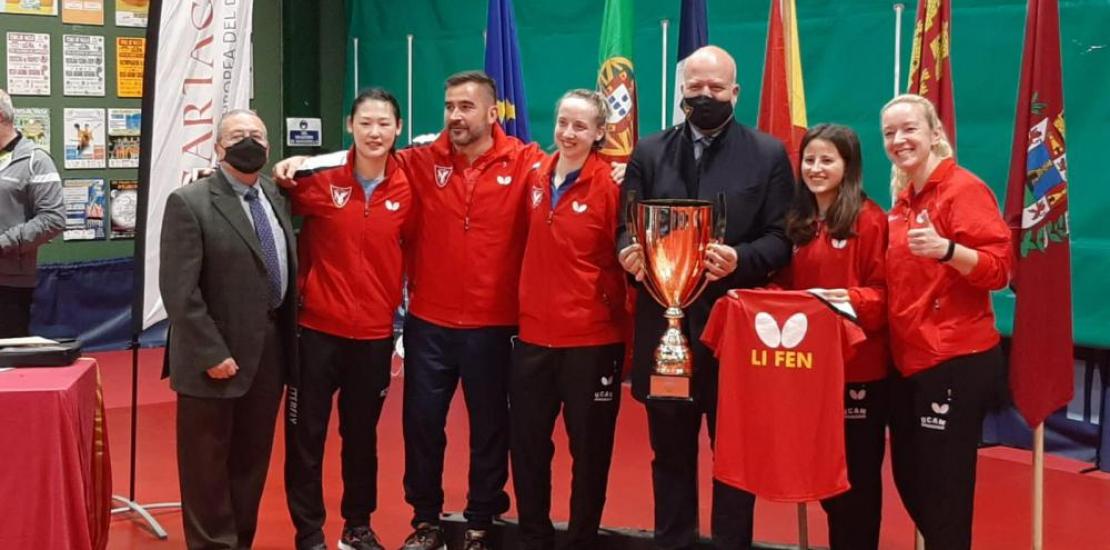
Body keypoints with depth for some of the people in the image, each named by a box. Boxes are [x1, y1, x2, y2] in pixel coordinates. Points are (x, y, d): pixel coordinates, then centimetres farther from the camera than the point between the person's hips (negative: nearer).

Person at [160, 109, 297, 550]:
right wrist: (212, 353, -18)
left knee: (252, 460, 16)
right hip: (218, 356, -6)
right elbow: (179, 291, -16)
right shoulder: (189, 203, -11)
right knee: (209, 464, 7)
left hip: (270, 351, 6)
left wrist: (289, 340, 7)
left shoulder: (276, 196, 9)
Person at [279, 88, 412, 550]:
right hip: (318, 327, -2)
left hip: (375, 332, 2)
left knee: (363, 434, 15)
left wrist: (396, 304, 9)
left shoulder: (406, 189, -1)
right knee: (306, 434, 5)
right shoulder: (317, 177, -9)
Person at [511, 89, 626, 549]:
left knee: (589, 447, 9)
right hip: (534, 333, 5)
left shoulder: (610, 186, -11)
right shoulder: (535, 179, 5)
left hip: (592, 337, -5)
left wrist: (620, 316, -11)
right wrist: (525, 307, 12)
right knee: (527, 444, 13)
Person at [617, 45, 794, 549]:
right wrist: (630, 253, -16)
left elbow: (782, 238, -2)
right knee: (670, 451, 12)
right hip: (665, 322, 3)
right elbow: (626, 225, 7)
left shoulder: (768, 154, 3)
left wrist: (741, 260, -21)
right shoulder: (649, 152, 11)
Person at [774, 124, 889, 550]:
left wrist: (852, 299, -26)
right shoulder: (795, 222, 12)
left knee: (857, 470, 2)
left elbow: (882, 291, -8)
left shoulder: (869, 219, -7)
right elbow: (782, 284, 16)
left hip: (857, 362, -6)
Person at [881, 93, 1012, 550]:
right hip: (909, 361, 8)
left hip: (957, 362, -8)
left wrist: (946, 249, -35)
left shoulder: (964, 188, -11)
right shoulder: (903, 200, 12)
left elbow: (1000, 268, -19)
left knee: (943, 488, -2)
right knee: (909, 478, 15)